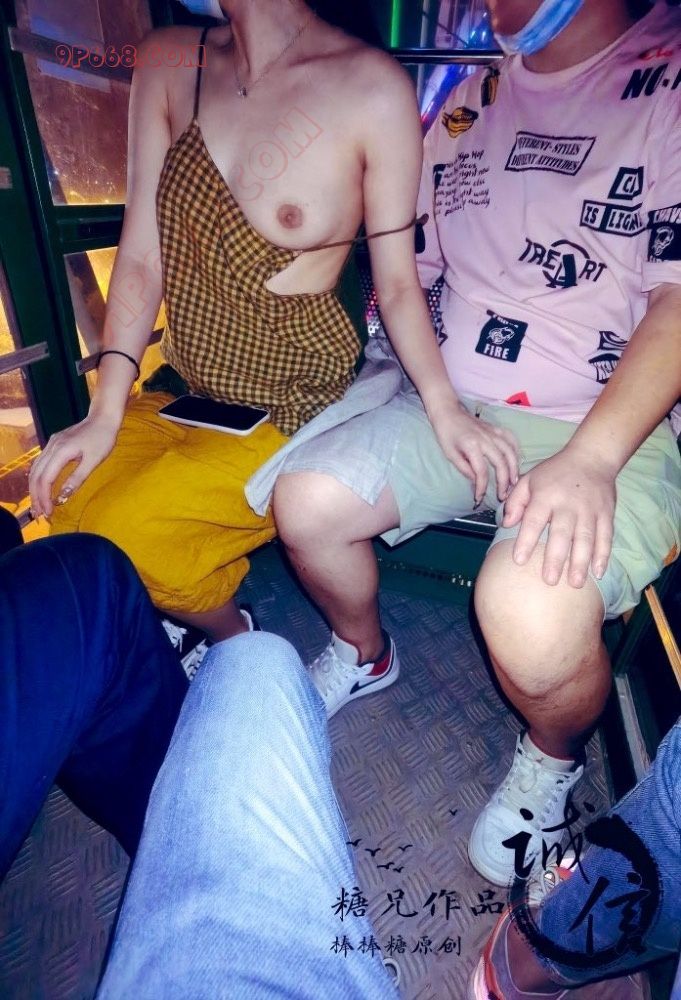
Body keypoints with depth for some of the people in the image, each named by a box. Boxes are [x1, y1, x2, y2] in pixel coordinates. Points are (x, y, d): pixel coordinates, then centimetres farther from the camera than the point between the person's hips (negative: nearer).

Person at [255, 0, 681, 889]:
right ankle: (363, 654, 19)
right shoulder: (470, 102, 17)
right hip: (456, 405, 5)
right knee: (306, 499, -13)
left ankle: (550, 760, 9)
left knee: (531, 616, -30)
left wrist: (590, 458, -24)